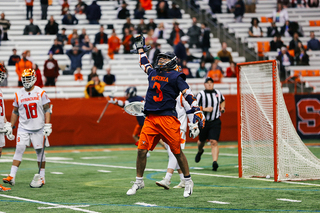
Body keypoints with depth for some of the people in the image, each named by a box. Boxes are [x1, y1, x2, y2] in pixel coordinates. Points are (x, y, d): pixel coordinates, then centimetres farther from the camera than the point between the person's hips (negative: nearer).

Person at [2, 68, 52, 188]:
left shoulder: (41, 93, -4)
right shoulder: (18, 95, 4)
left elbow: (47, 110, -3)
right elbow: (15, 112, 14)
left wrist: (47, 125, -10)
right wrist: (10, 126, 11)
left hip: (38, 128, -2)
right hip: (23, 128, 2)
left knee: (40, 151, 3)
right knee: (19, 149, -8)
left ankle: (42, 177, 12)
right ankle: (12, 177, -11)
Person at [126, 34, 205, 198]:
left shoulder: (176, 77, 1)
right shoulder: (153, 73, 18)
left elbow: (188, 94, -7)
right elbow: (144, 64, 40)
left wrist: (197, 112, -17)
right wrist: (140, 47, 49)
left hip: (168, 118, -5)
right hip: (150, 119, 5)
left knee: (177, 151, -2)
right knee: (142, 150, -2)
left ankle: (188, 181, 13)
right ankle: (139, 181, 12)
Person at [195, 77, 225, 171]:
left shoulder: (218, 93, 6)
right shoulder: (201, 95, -7)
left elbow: (223, 101, 28)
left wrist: (222, 108, 9)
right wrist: (205, 109, -23)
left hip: (215, 122, 0)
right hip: (203, 122, 0)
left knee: (214, 142, -14)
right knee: (202, 140, 18)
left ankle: (215, 162, -23)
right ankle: (200, 151, 53)